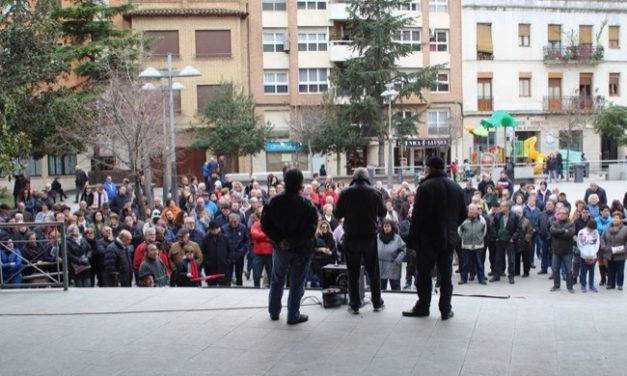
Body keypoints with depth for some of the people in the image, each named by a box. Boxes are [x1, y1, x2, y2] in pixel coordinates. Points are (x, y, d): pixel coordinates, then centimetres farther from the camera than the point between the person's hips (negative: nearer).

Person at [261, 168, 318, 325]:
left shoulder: (273, 201, -5)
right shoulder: (307, 204, -14)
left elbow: (265, 225, -6)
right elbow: (311, 229, -18)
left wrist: (279, 240, -9)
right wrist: (294, 241, -15)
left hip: (280, 248, 3)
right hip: (302, 249, -3)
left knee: (277, 280, 20)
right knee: (297, 283, 7)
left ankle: (274, 312, 30)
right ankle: (293, 316, 11)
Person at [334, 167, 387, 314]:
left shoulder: (345, 193, -8)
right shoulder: (375, 192, -5)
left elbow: (337, 214, -1)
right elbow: (383, 213, 5)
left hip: (351, 236, -1)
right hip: (370, 236, 1)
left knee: (353, 272, 8)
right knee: (373, 271, 14)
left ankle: (354, 305, 9)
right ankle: (377, 303, 19)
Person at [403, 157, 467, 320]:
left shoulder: (425, 187, -13)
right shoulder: (456, 188, 6)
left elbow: (417, 215, -16)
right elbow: (463, 214, 11)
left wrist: (413, 238, -10)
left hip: (428, 238, -5)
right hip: (448, 238, 5)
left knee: (424, 273, 7)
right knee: (446, 274, 9)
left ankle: (422, 307, 14)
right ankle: (445, 310, 10)